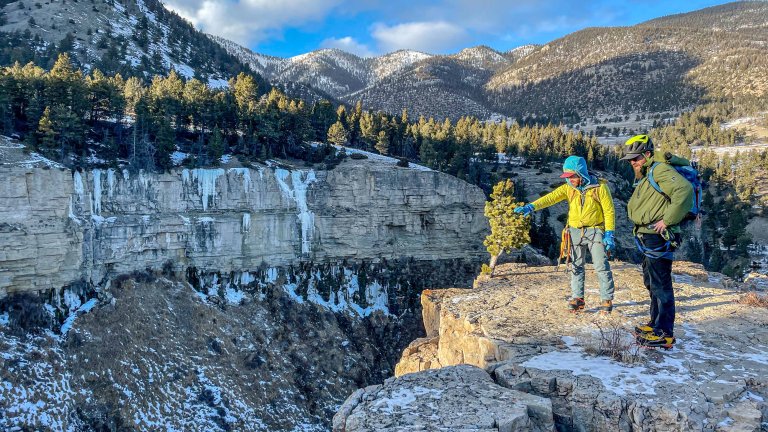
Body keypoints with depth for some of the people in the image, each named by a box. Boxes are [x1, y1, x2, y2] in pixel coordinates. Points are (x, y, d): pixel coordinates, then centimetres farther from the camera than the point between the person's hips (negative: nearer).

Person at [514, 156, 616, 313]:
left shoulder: (599, 187, -11)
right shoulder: (569, 188, -2)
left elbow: (609, 211, -8)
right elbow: (551, 197, -16)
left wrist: (609, 234, -12)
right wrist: (531, 206, -32)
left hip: (595, 231, -4)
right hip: (576, 232, 4)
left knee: (601, 266, -4)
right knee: (577, 266, 11)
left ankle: (607, 299, 7)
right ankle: (577, 298, 21)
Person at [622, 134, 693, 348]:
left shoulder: (661, 170, -14)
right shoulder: (646, 175, 20)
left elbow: (684, 190, -29)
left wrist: (667, 220, -25)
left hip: (658, 238, -11)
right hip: (648, 238, 11)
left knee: (660, 285, -7)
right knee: (651, 282, 20)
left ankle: (665, 333, -2)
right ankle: (656, 324, 32)